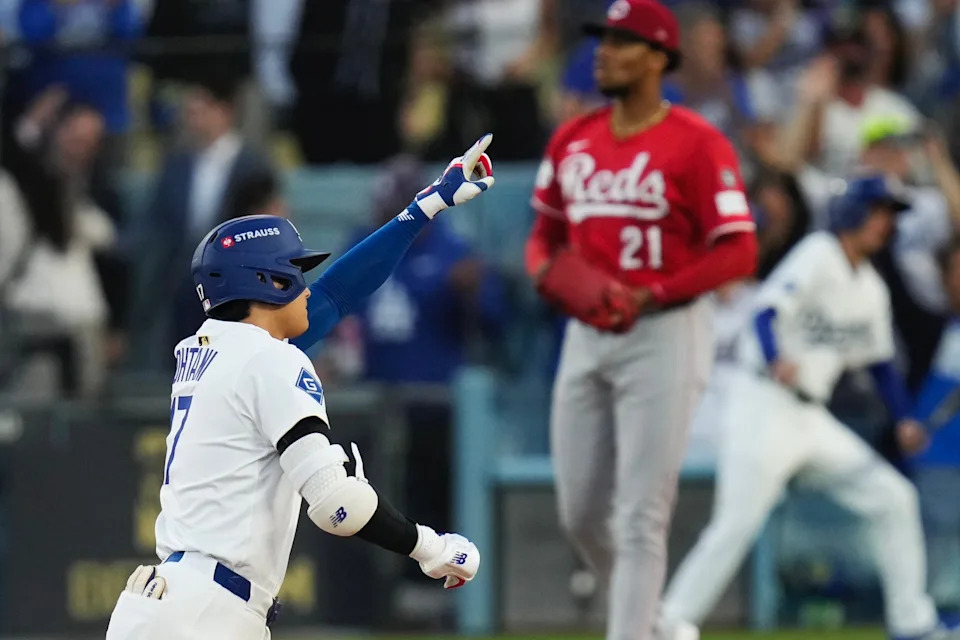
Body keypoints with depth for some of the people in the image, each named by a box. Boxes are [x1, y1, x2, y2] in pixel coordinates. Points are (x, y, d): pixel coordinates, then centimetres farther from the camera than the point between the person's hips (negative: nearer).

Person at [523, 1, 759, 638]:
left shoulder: (696, 143, -9)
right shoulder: (572, 142, 10)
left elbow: (739, 252, -12)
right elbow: (546, 233, 21)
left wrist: (649, 298, -20)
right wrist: (546, 269, -3)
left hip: (664, 336, -7)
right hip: (585, 338, 7)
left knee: (641, 515, -10)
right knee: (580, 513, 10)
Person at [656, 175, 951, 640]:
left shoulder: (871, 290, 15)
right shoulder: (817, 258, -10)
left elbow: (880, 362, 22)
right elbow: (766, 314, -22)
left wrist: (903, 420, 9)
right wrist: (776, 362, -42)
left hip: (810, 418, 8)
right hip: (763, 405, -8)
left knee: (891, 497, 6)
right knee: (737, 523, -17)